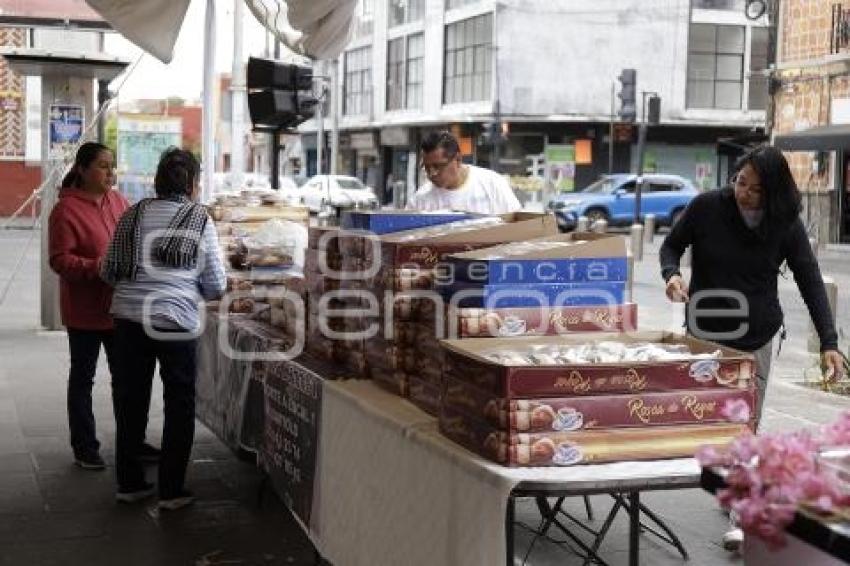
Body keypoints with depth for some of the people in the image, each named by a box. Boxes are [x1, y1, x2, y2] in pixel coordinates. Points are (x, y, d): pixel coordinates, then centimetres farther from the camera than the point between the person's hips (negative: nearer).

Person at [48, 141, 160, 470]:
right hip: (85, 310, -6)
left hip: (120, 306, 6)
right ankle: (84, 448, 19)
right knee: (83, 378, 9)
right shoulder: (66, 209, -15)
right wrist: (98, 268, -28)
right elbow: (59, 260, -18)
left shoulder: (118, 201, 5)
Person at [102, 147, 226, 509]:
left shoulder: (134, 214, 6)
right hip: (176, 323, -3)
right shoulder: (201, 221, -2)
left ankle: (129, 483, 23)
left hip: (129, 317, 3)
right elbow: (215, 287, 1)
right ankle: (171, 491, 12)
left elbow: (108, 271, 10)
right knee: (179, 407, 9)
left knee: (130, 401, 14)